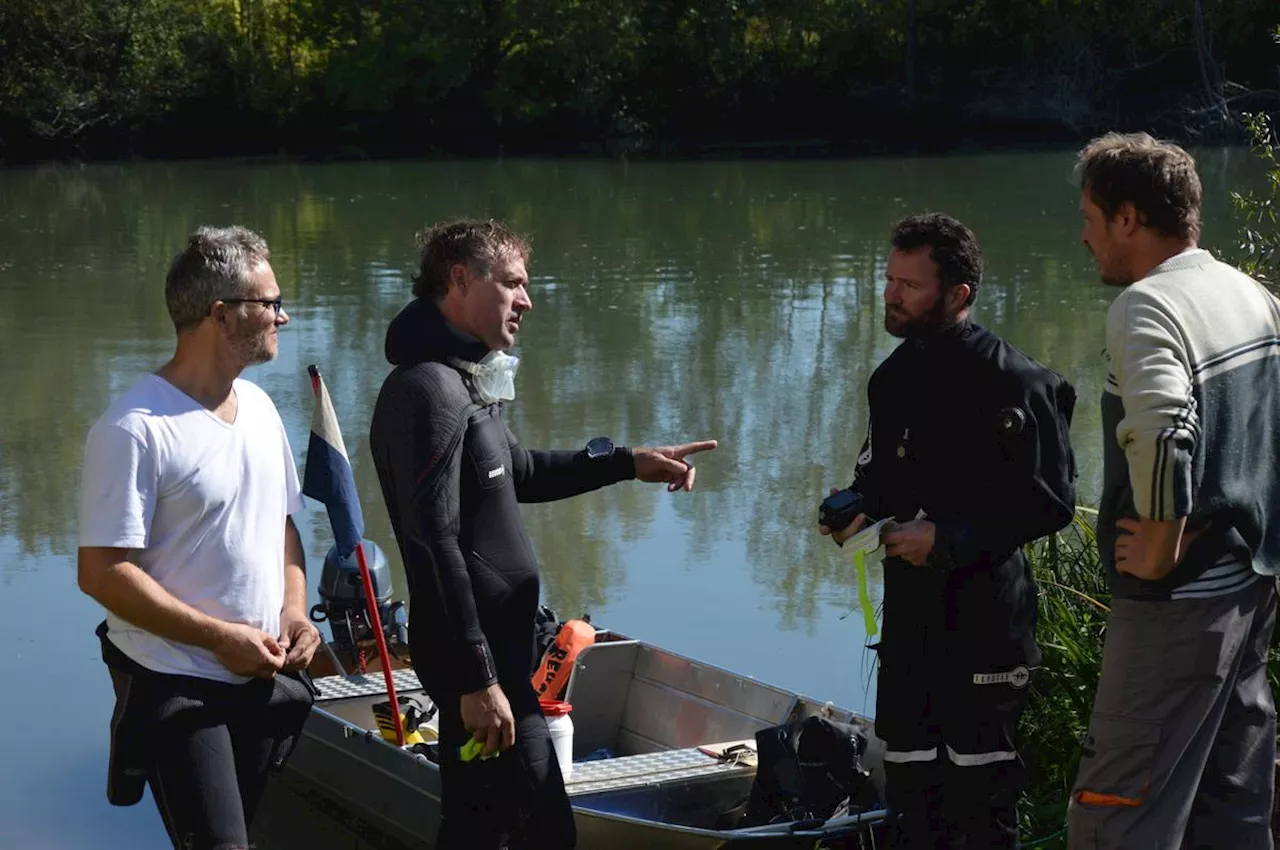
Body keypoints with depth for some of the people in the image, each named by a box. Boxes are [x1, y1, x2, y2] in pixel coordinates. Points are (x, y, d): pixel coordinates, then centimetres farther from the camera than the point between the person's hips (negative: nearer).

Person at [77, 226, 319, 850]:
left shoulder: (258, 405, 8)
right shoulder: (133, 430, -18)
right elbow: (101, 572, -19)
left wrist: (294, 607, 0)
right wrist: (218, 637, -19)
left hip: (264, 678, 8)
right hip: (175, 689, -7)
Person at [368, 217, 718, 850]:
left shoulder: (460, 382, 14)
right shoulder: (428, 390, -19)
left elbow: (518, 472, 29)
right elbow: (435, 547, -24)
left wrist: (631, 463, 23)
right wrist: (477, 678, -24)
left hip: (489, 646, 10)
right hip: (479, 658, -10)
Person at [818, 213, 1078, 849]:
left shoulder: (1011, 381, -15)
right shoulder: (894, 376, 9)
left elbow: (1050, 501, -16)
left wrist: (950, 539, -20)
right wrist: (859, 505, 1)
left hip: (984, 611, -7)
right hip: (909, 605, 8)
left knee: (979, 773, 1)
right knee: (907, 768, 13)